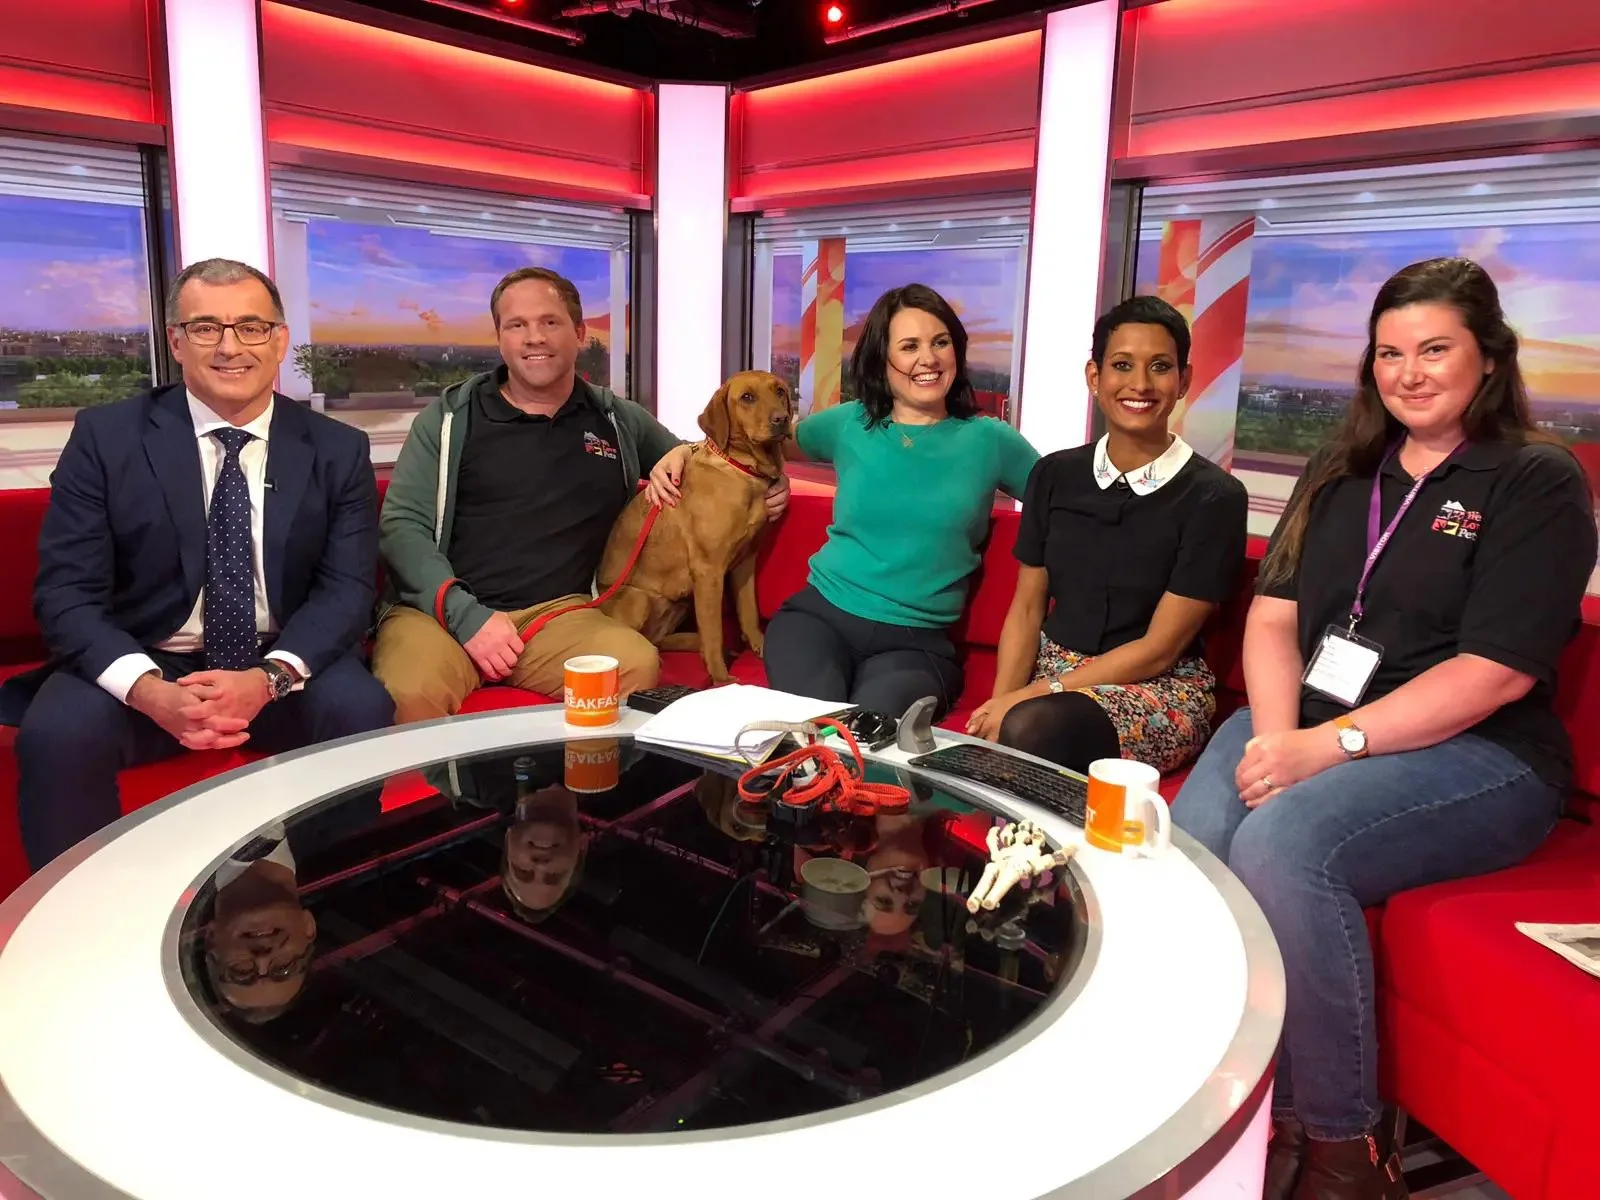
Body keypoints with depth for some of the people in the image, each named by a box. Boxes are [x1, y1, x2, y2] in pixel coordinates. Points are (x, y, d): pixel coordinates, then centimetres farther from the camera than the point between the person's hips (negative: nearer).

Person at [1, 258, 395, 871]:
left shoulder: (339, 450, 2)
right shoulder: (105, 436, -1)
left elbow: (348, 586, -5)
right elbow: (66, 590, -6)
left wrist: (268, 678, -24)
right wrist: (149, 691, -25)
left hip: (284, 669, 1)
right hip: (144, 670, 0)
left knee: (363, 711, -29)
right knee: (56, 734, -30)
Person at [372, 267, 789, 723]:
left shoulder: (619, 422, 15)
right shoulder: (451, 416, 8)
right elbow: (401, 524, 3)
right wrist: (464, 613, -13)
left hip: (560, 613, 2)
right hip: (442, 611, -2)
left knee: (638, 668, -31)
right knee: (411, 694, -36)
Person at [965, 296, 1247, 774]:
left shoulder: (1214, 497, -8)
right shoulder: (1054, 475, 5)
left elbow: (1159, 648, -11)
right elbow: (1026, 608, 6)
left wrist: (1034, 697, -18)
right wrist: (1002, 702, -12)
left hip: (1160, 690, -3)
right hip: (1052, 664, 4)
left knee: (1032, 729, -35)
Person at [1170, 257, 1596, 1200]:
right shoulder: (1343, 473, 17)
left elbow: (1494, 673, -12)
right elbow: (1274, 617, 8)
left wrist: (1327, 746, -21)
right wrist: (1276, 739, -11)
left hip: (1477, 756, -4)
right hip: (1308, 725, 5)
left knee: (1281, 844, -33)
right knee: (1186, 847, -25)